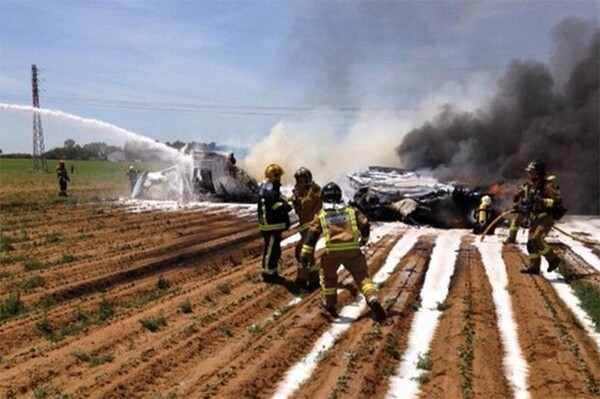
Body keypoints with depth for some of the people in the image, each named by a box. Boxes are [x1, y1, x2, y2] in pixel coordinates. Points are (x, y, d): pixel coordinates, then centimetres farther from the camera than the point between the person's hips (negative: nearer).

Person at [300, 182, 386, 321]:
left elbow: (312, 234, 3)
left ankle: (329, 304, 30)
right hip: (352, 250, 1)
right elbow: (365, 225, 14)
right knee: (362, 276, 5)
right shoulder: (351, 210, 15)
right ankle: (373, 300, -17)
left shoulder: (321, 215, 11)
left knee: (328, 276, 24)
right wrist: (364, 239, 33)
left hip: (332, 251, -1)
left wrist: (306, 253, 1)